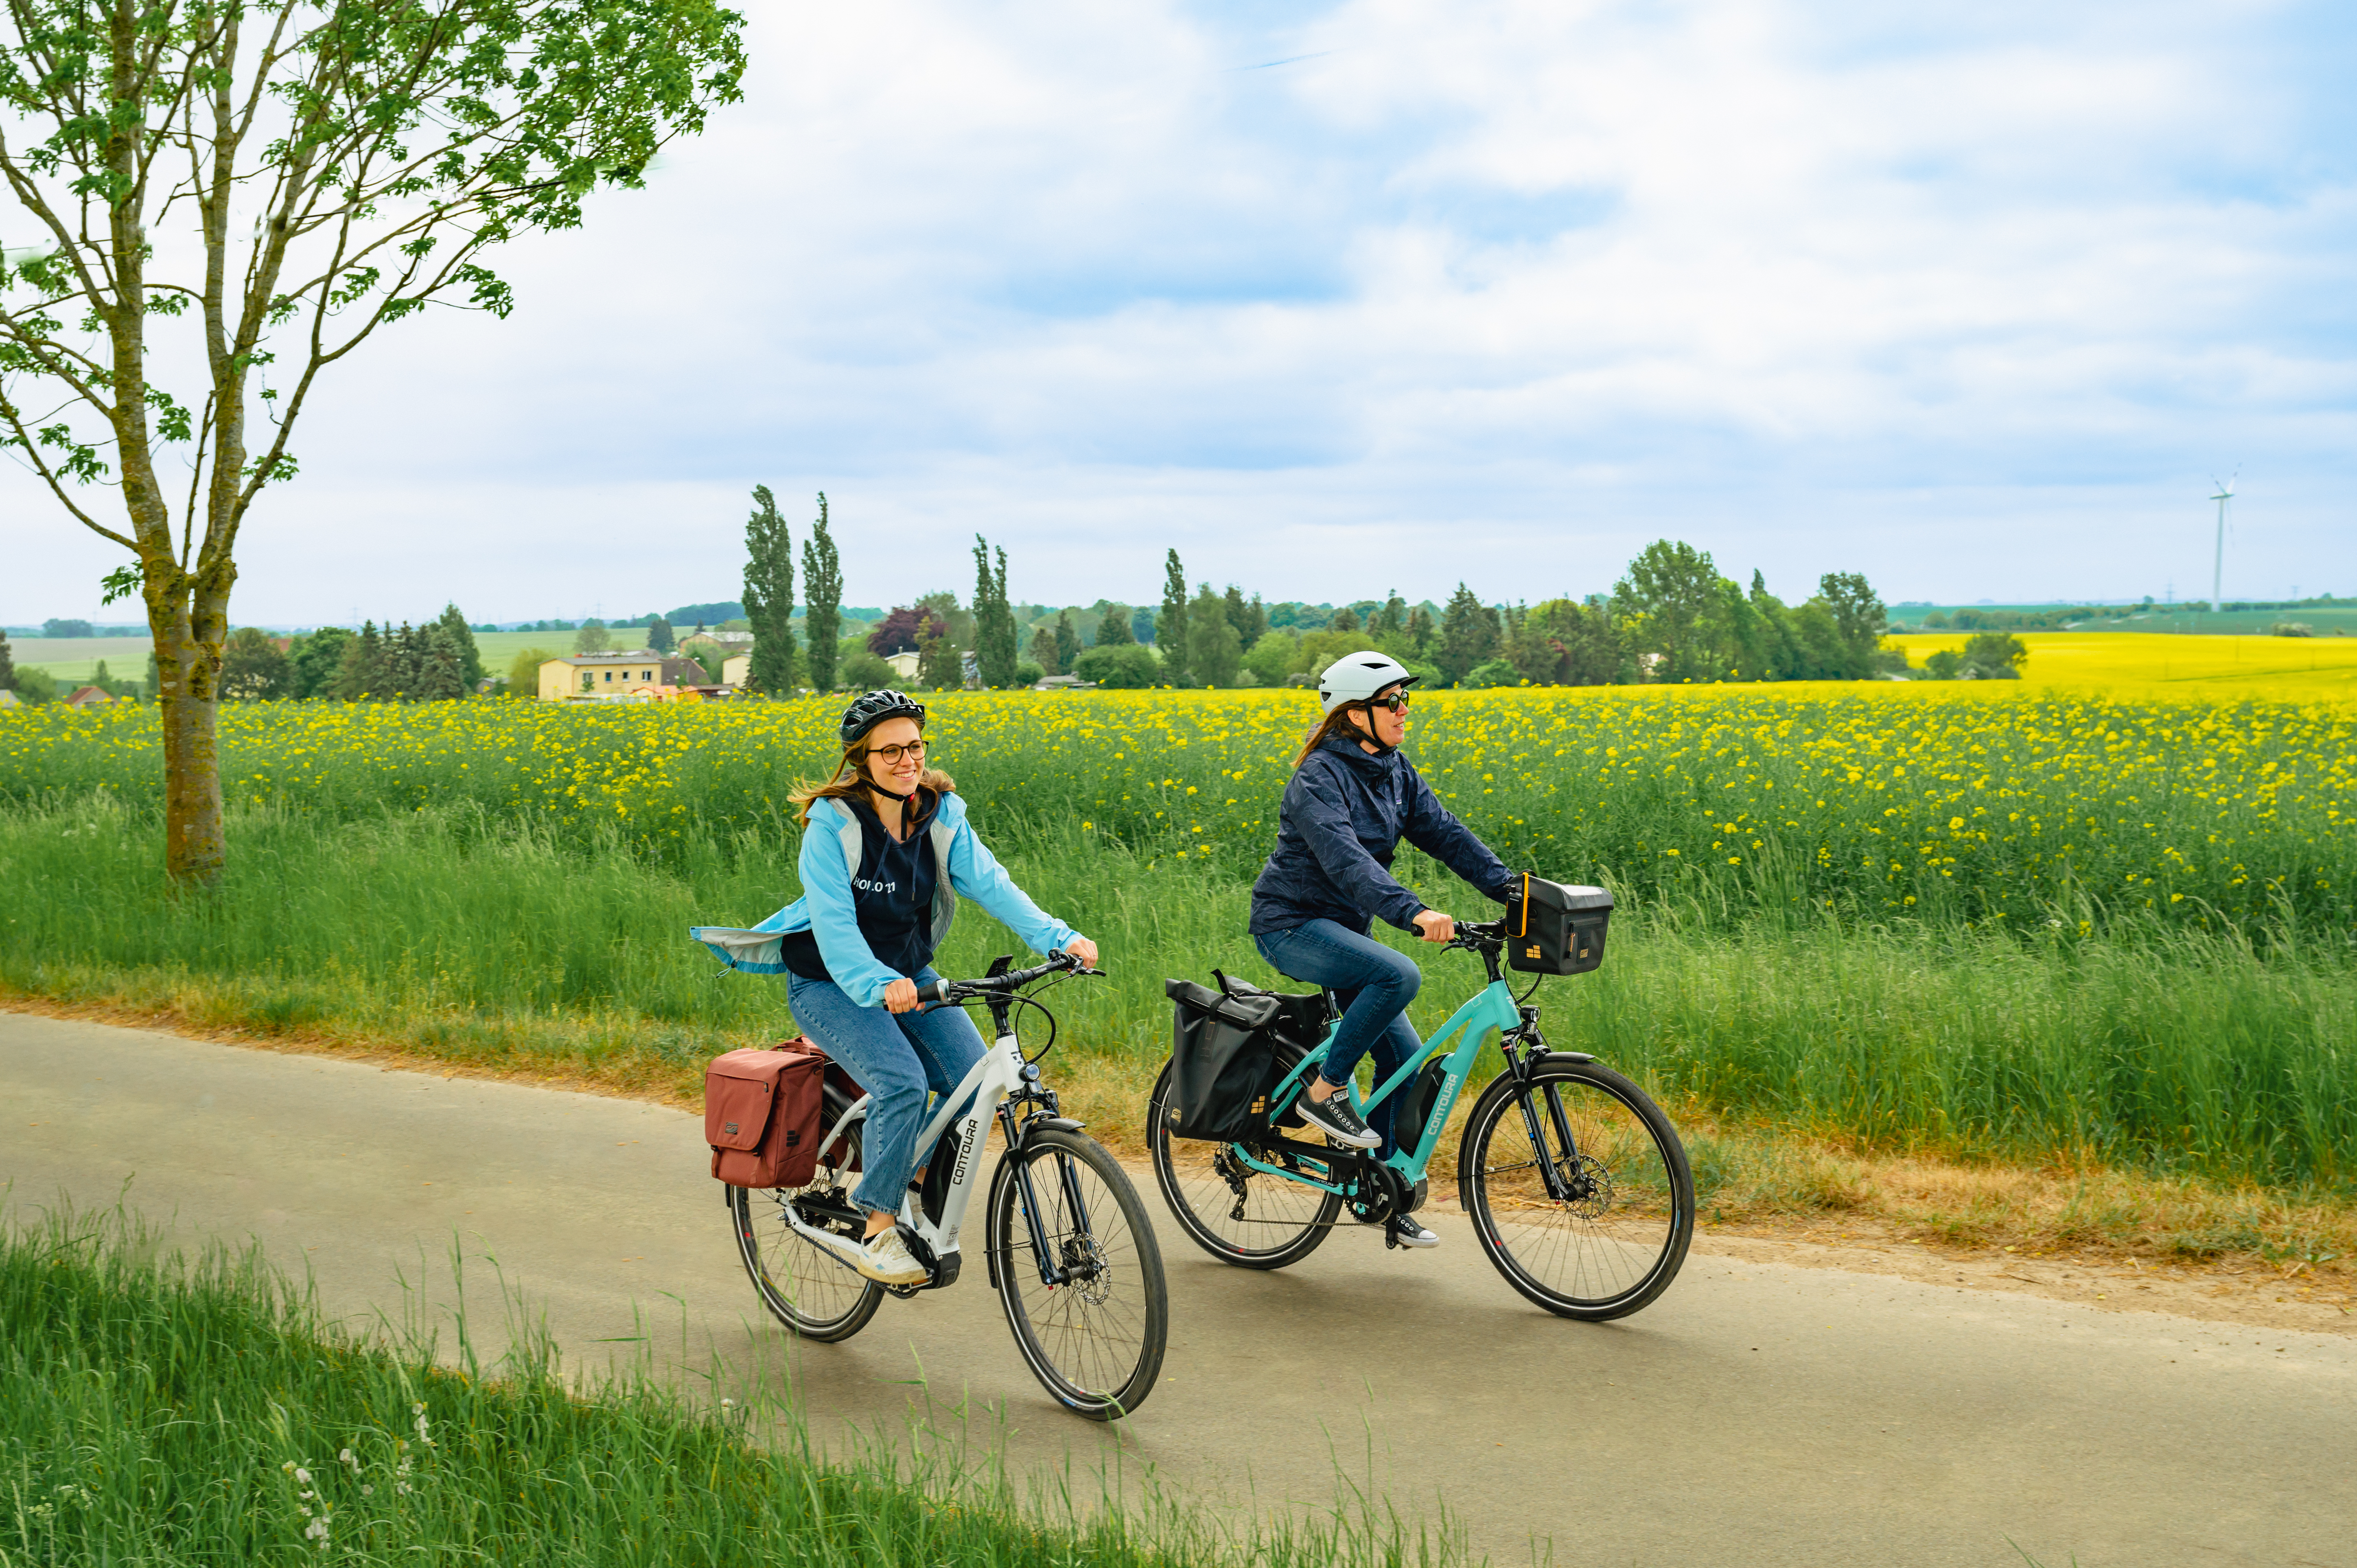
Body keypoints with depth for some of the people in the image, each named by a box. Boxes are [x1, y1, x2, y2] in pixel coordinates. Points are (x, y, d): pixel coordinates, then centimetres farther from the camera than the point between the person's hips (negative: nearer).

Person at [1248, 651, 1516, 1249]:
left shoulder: (1394, 773, 6)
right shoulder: (1320, 778, -20)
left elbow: (1445, 833, 1)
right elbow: (1345, 857, -34)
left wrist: (1510, 887, -14)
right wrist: (1413, 912, -48)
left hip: (1344, 928, 8)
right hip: (1292, 925, -8)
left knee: (1405, 1055, 1)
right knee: (1399, 974, -31)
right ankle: (1324, 1091, -13)